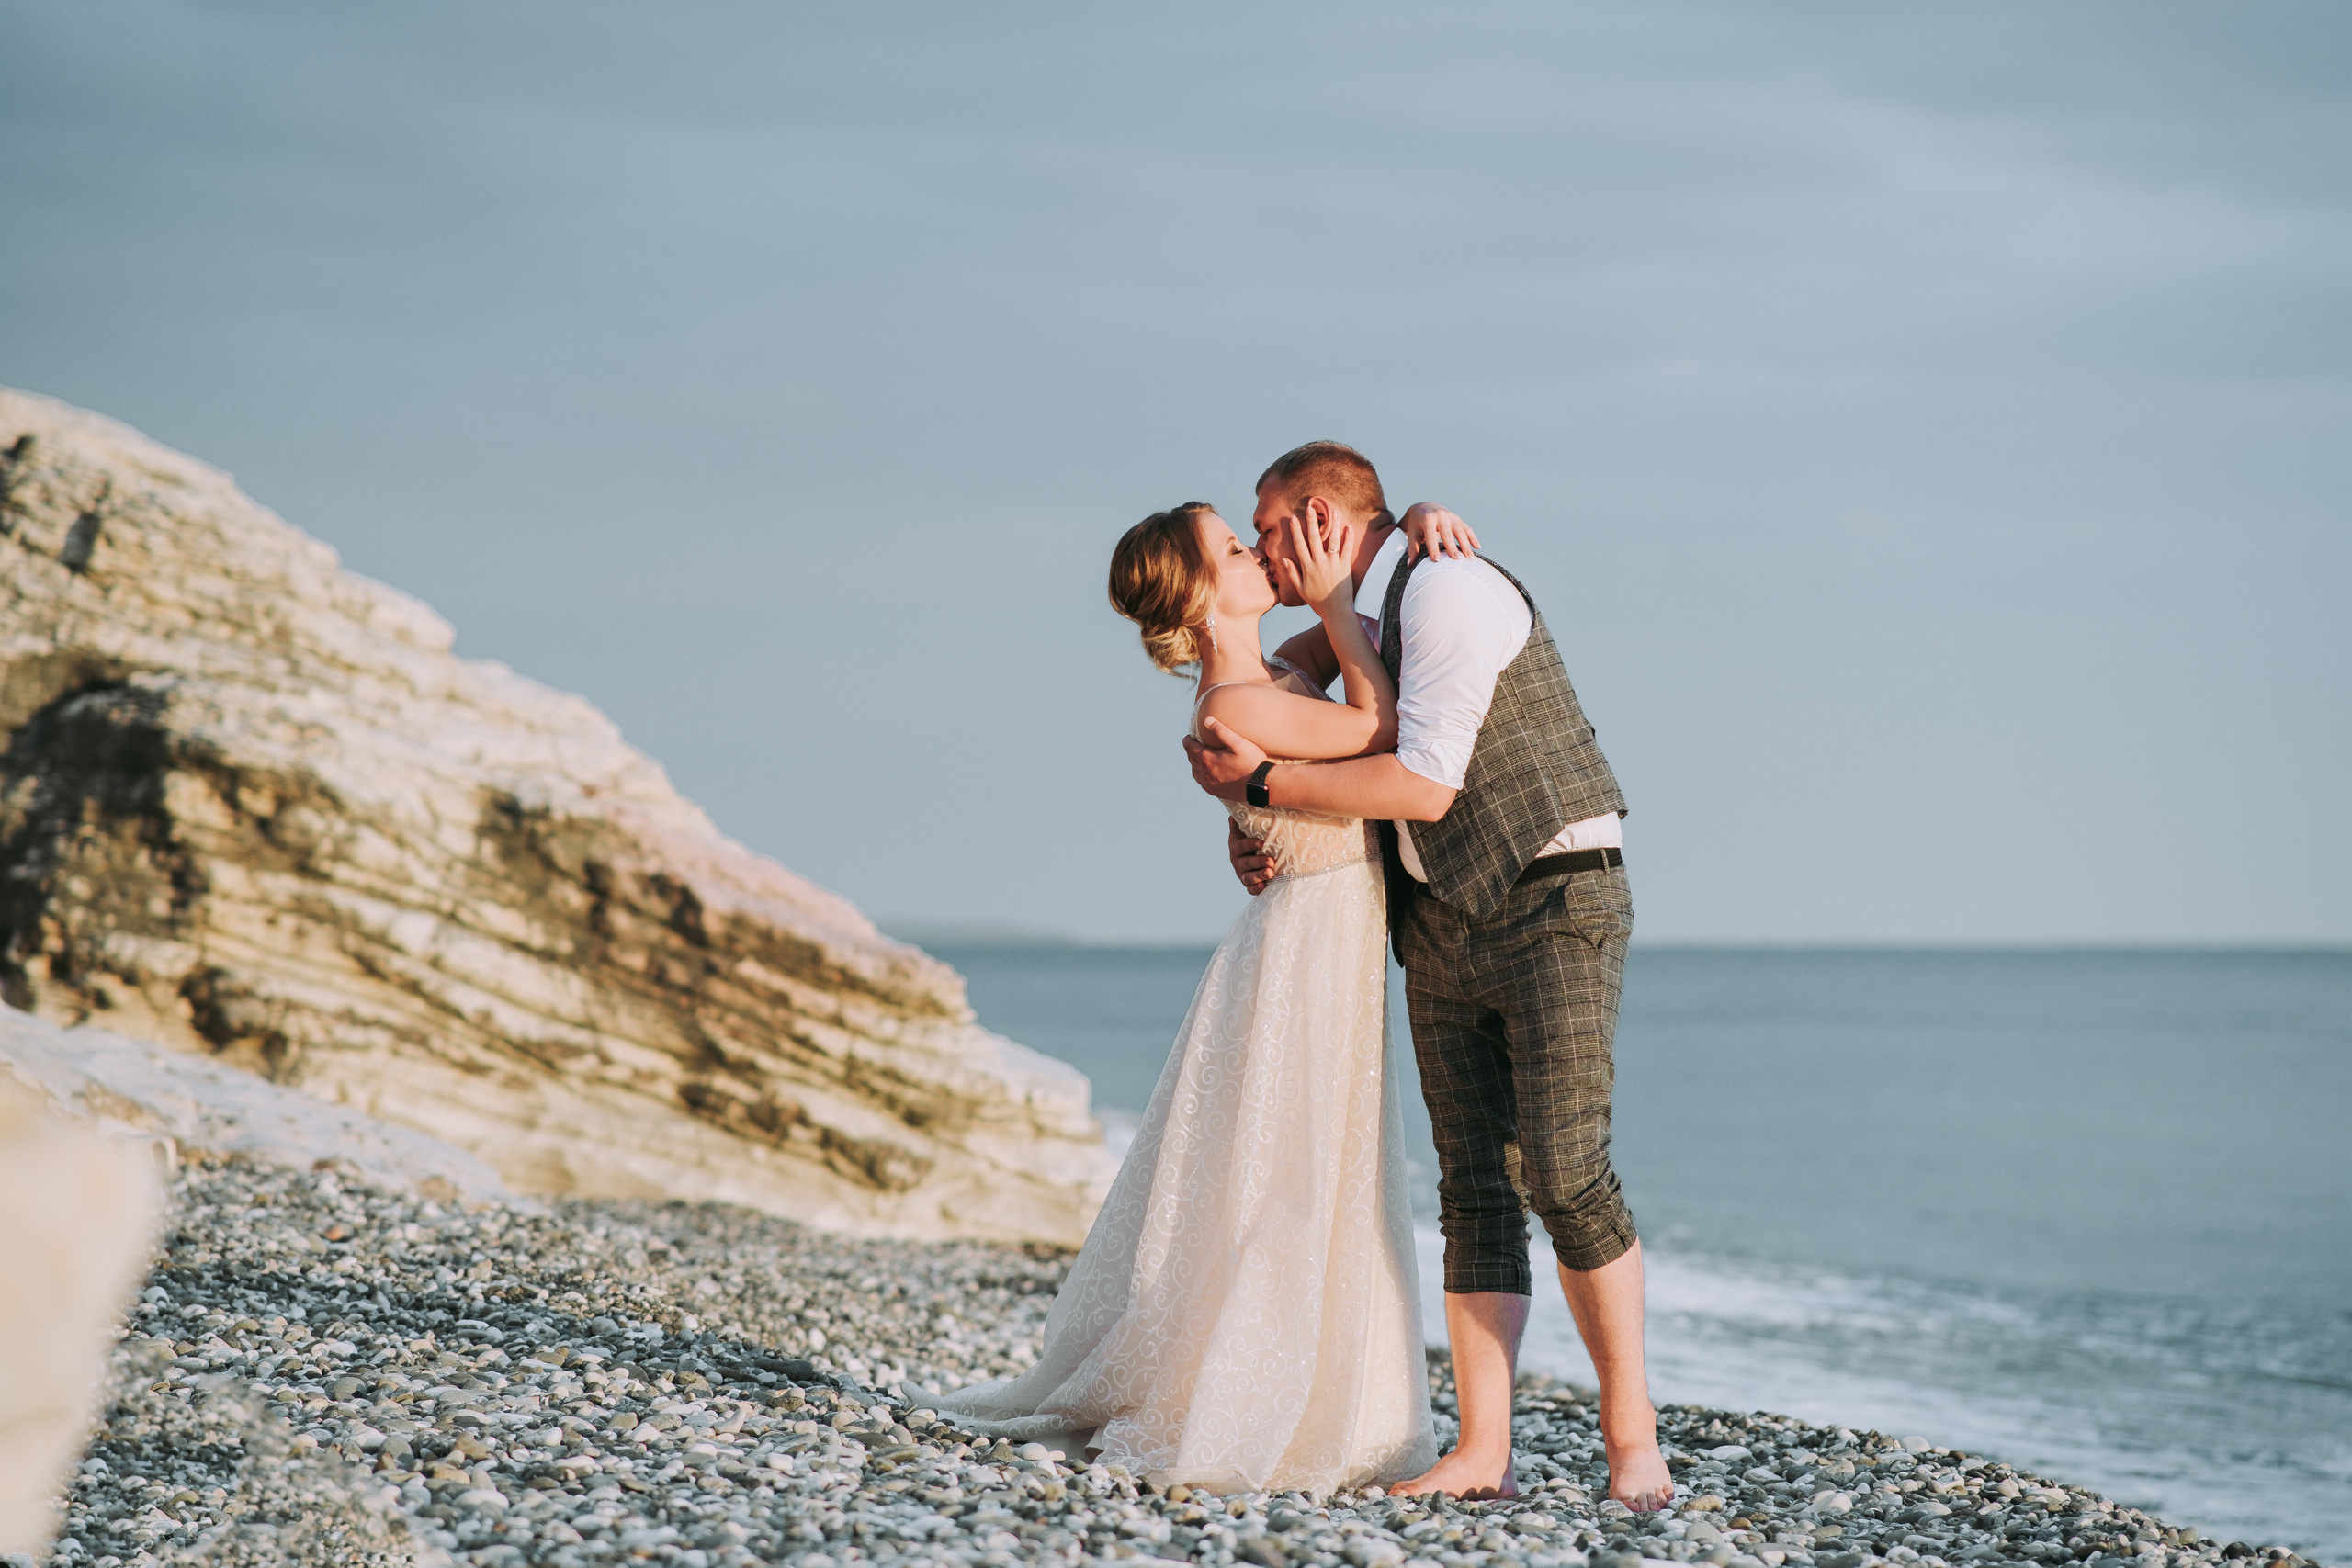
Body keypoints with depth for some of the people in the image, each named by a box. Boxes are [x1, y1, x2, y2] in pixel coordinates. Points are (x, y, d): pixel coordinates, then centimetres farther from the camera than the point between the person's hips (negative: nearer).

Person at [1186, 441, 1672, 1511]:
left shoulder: (1447, 590, -15)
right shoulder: (1351, 627, 12)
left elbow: (1425, 785, -21)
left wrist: (1262, 780, -13)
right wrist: (1249, 822, 8)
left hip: (1552, 907, -8)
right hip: (1442, 925, 8)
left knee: (1565, 1173, -14)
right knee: (1475, 1186, 0)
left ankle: (1630, 1429, -1)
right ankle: (1483, 1454, -3)